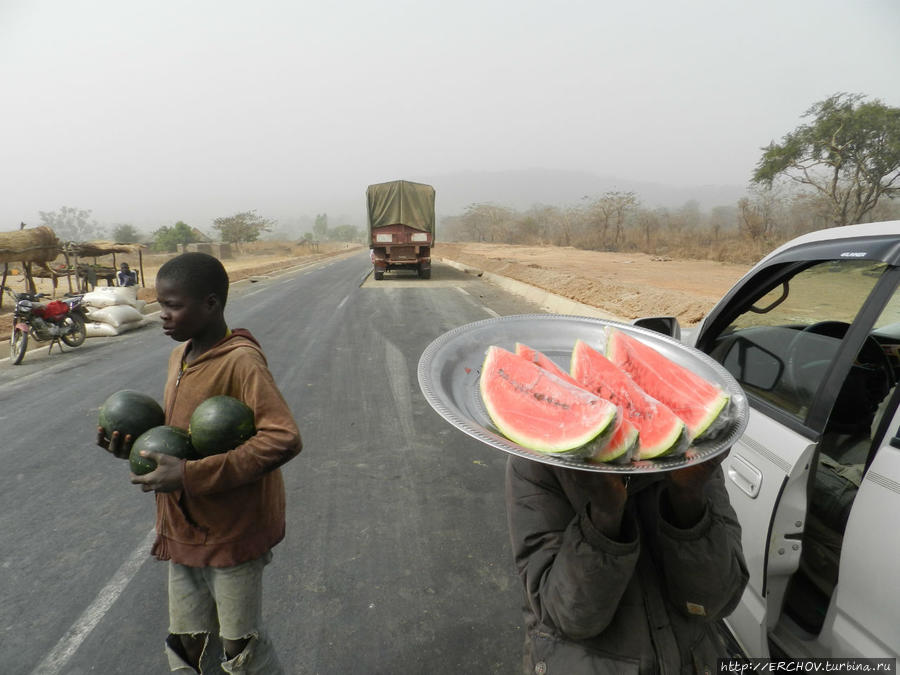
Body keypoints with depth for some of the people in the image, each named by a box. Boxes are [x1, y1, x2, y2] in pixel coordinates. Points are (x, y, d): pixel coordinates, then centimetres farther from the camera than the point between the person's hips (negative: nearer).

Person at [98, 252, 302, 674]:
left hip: (232, 532, -8)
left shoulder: (240, 361, -23)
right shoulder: (180, 356, 4)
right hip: (184, 528, 8)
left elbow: (283, 439, -33)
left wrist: (189, 475, -31)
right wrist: (139, 444, -5)